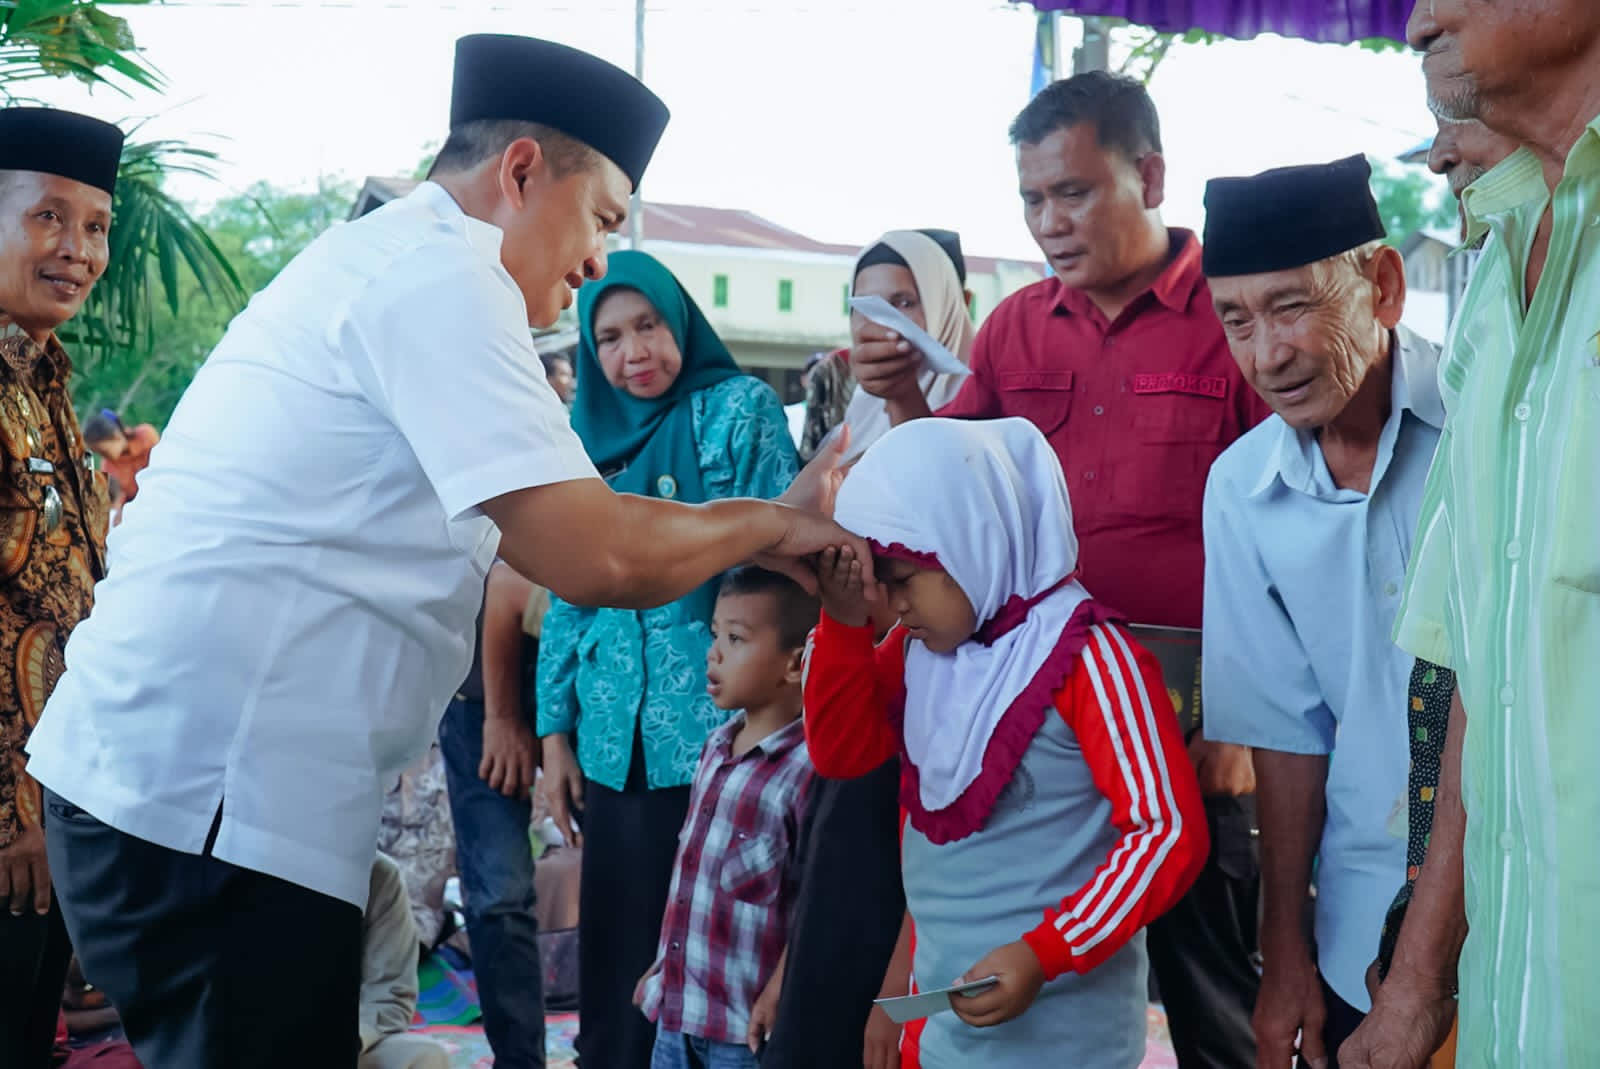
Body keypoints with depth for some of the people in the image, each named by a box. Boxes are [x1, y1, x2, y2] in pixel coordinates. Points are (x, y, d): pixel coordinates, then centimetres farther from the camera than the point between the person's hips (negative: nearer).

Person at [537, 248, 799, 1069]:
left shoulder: (741, 408, -1)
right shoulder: (588, 438, 12)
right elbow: (566, 598, 14)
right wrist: (555, 733, 10)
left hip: (716, 724, -4)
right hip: (614, 735, 4)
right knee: (617, 942, 10)